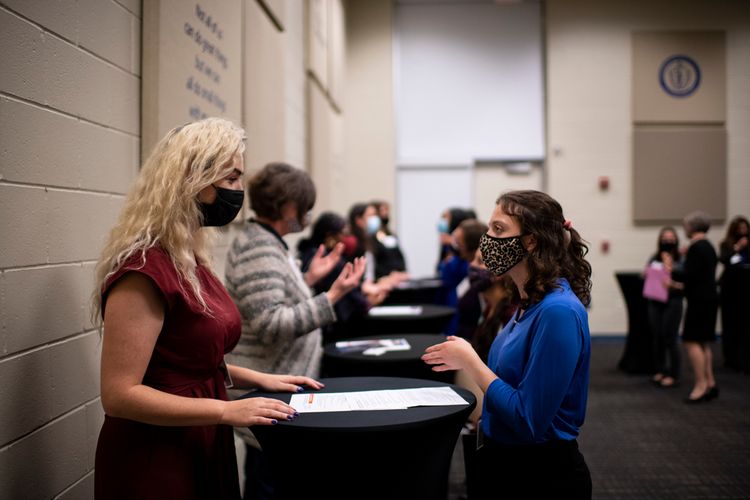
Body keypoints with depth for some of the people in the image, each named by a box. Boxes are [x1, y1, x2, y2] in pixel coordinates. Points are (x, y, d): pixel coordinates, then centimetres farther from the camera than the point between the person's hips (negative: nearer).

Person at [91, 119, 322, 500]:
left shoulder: (190, 260, 7)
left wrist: (258, 379, 8)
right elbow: (119, 395, -24)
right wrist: (227, 411, -23)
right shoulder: (144, 269, -22)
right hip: (153, 464, -9)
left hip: (202, 450, 9)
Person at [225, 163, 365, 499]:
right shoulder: (259, 249, -19)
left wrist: (309, 278, 13)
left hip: (272, 389, 10)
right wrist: (333, 296, -28)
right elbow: (271, 325, -27)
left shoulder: (266, 243, 13)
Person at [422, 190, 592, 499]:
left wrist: (471, 362, -18)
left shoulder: (558, 311, -24)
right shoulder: (530, 302, 4)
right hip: (502, 462, 8)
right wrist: (467, 363, 2)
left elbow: (528, 421, -26)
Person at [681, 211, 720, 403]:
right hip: (709, 299, 10)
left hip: (699, 300, -10)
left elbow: (689, 275, -20)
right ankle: (710, 383, 18)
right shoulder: (709, 247, 15)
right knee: (703, 343, 14)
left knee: (692, 341, -8)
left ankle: (701, 384, -8)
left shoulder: (695, 247, -15)